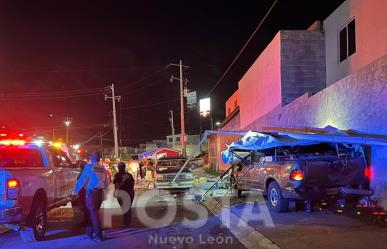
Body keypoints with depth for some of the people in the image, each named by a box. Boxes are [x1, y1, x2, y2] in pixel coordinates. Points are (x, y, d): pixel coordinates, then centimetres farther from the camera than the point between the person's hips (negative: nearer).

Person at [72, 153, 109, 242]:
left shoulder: (89, 167, -6)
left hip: (91, 192, -5)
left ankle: (98, 234, -5)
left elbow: (82, 179, -6)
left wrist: (75, 191, 3)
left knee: (93, 213, -2)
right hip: (100, 192, 5)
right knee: (94, 212, 15)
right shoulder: (102, 168, 8)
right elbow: (107, 182, 10)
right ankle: (89, 232, 24)